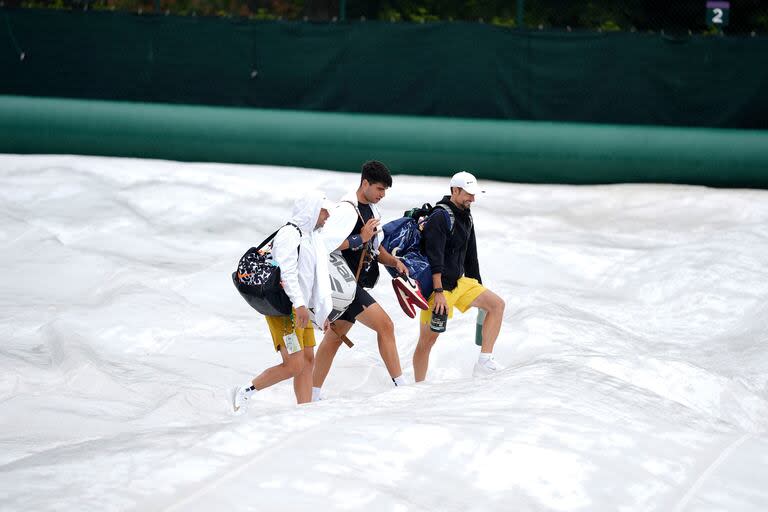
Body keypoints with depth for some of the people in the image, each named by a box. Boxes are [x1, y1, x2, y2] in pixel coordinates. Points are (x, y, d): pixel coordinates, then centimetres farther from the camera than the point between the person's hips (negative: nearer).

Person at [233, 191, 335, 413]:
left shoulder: (313, 237, 19)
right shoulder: (289, 234, -13)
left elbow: (318, 279, 22)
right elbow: (286, 272, -23)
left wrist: (323, 313, 20)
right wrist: (299, 304, -31)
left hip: (301, 309, 10)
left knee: (308, 361, 6)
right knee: (294, 365, -13)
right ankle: (245, 392, -1)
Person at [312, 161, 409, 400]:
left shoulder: (371, 210, 14)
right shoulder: (347, 210, -17)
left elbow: (375, 248, 23)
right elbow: (325, 243, -27)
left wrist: (394, 261, 5)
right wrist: (360, 239, -23)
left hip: (355, 285, 10)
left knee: (334, 337, 11)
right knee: (385, 325, -13)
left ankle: (312, 396, 15)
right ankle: (400, 386, -11)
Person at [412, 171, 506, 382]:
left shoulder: (466, 218, 13)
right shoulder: (440, 217, -16)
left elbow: (470, 257, 22)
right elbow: (434, 257, -24)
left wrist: (478, 289, 22)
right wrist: (439, 292, -30)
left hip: (459, 282, 9)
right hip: (438, 287, -8)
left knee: (497, 304, -5)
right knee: (428, 339, -5)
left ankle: (484, 363, -10)